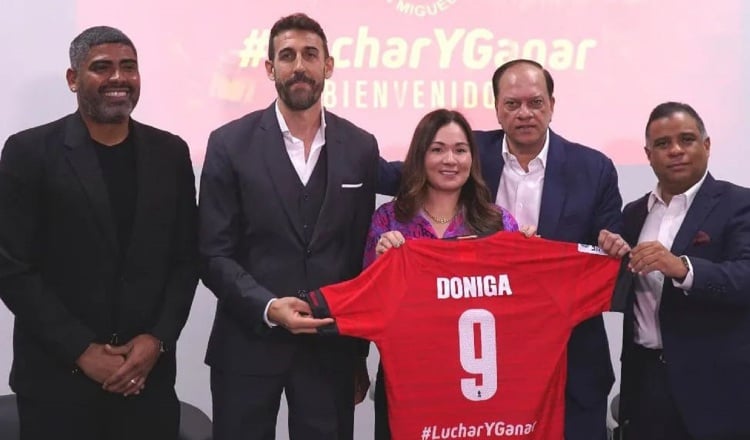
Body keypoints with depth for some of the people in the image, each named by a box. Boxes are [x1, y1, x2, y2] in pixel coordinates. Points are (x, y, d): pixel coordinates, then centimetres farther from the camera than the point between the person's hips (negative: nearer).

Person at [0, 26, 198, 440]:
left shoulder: (169, 152, 6)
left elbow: (186, 258, 7)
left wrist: (158, 340, -5)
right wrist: (82, 351, -11)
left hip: (147, 374, 3)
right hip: (56, 379, -2)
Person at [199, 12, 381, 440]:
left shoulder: (360, 147, 4)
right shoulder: (230, 144, -2)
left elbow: (363, 252, 7)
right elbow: (215, 253, -4)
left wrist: (360, 350, 9)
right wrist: (268, 307, -19)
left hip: (331, 346, 2)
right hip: (248, 344, -1)